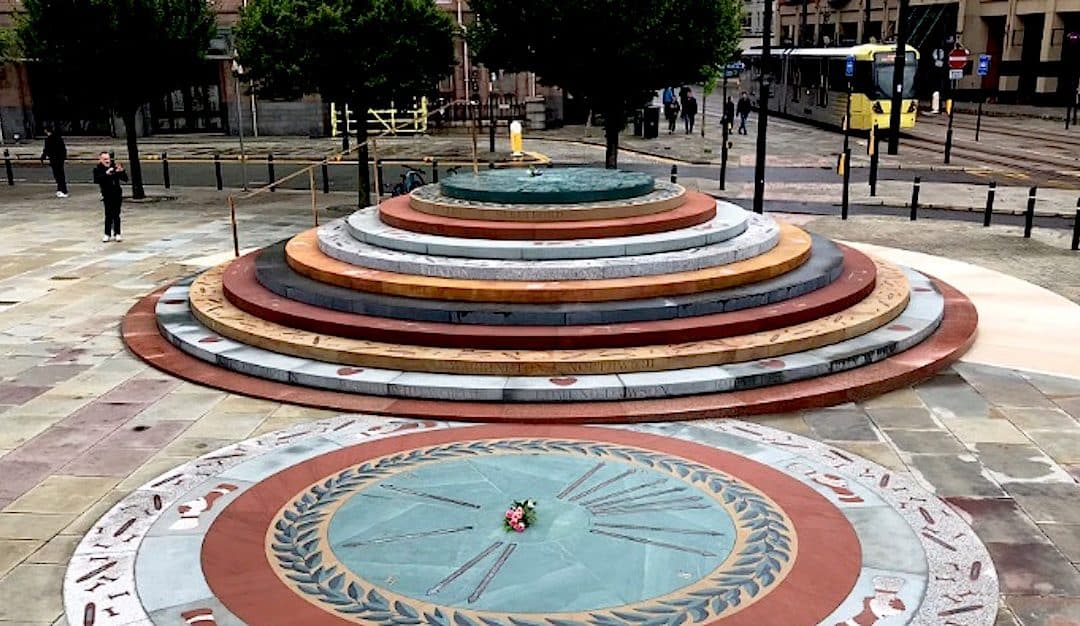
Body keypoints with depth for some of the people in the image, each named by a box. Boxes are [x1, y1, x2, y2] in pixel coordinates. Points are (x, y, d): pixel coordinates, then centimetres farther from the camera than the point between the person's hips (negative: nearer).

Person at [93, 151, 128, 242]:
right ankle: (107, 234, 6)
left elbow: (125, 178, 3)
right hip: (107, 195, -2)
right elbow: (96, 180, -20)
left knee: (116, 214, 6)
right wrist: (106, 174, -30)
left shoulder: (115, 167, 3)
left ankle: (117, 234, 14)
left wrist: (121, 171, -17)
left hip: (117, 193, 2)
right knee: (108, 215, -5)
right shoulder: (98, 169, -3)